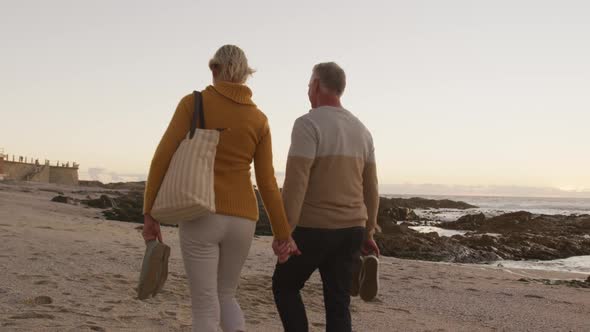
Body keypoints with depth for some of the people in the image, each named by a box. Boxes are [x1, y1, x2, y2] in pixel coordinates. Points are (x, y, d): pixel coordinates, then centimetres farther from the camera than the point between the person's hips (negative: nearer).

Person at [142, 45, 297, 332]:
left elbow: (163, 157, -8)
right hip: (241, 219, 3)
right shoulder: (259, 120, 6)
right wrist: (283, 233, 11)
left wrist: (149, 213, -4)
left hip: (200, 215, -3)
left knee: (205, 308, 5)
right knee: (225, 296, 23)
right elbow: (267, 183, 4)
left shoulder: (193, 103, -2)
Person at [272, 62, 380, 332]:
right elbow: (370, 188, 13)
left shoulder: (308, 124, -12)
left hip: (312, 229, -6)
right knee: (338, 303, 9)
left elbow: (295, 182, -20)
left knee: (284, 286, 15)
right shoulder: (361, 130, 11)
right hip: (351, 229, 6)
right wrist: (367, 232, 20)